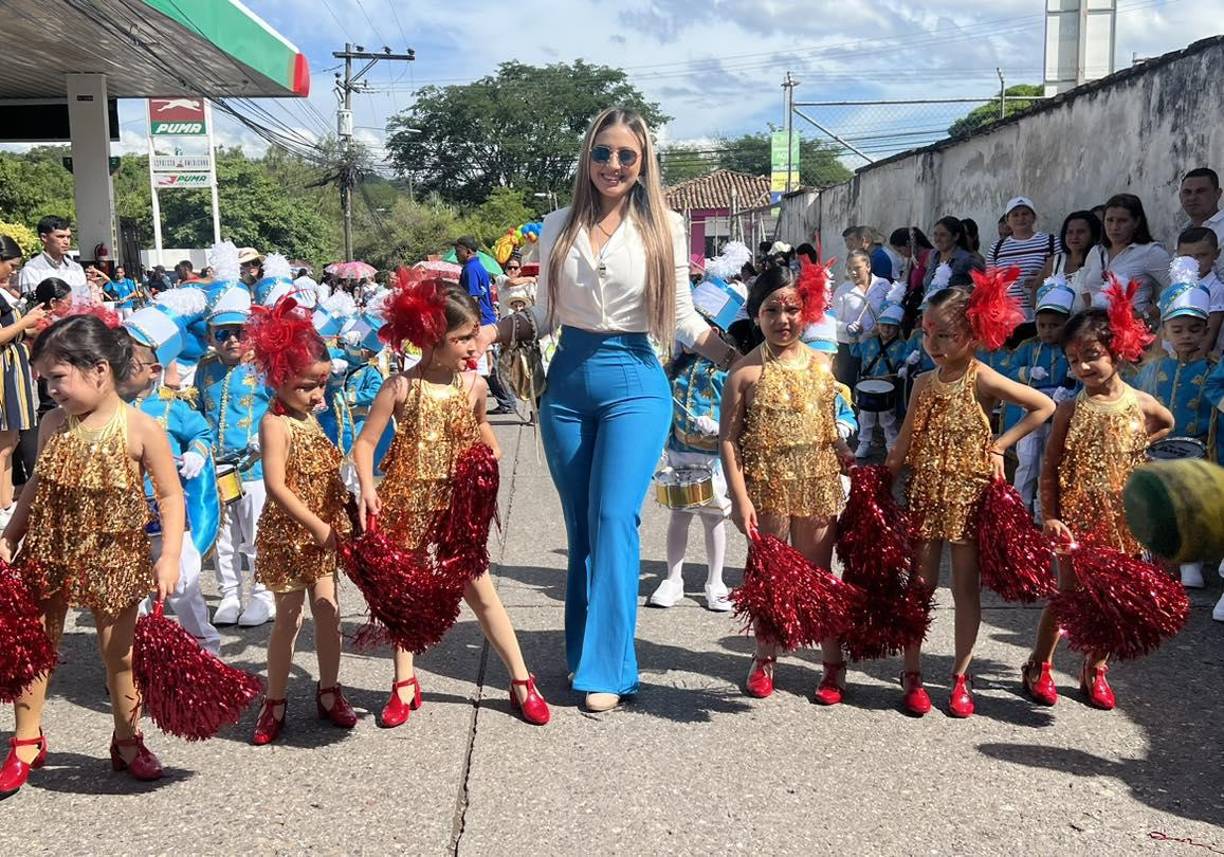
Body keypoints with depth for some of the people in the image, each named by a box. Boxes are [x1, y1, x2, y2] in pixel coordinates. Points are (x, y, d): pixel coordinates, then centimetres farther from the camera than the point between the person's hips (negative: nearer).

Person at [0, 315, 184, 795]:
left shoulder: (140, 430, -15)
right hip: (50, 552, 4)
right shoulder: (53, 424, -2)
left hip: (113, 558, -3)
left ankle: (127, 741, 29)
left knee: (119, 651, 10)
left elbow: (170, 495, -11)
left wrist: (169, 557, -19)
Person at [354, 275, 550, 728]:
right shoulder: (401, 388, -13)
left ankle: (521, 680, 13)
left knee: (481, 591, 4)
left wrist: (493, 454, 6)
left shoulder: (474, 386, -3)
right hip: (407, 503, -1)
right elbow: (365, 442, -10)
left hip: (457, 504, 1)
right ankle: (404, 683, 25)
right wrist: (367, 489, -22)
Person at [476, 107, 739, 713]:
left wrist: (741, 360, -8)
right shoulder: (558, 227, 7)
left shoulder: (663, 226, 0)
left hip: (634, 384, -3)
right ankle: (583, 652, 21)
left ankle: (606, 668, -3)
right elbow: (543, 315, 13)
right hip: (568, 383, 3)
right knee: (579, 525, 9)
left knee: (613, 520, -11)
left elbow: (683, 320, 3)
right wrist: (484, 333, -1)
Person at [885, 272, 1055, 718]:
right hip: (925, 494, 4)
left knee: (965, 588, 6)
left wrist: (999, 445, -9)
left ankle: (961, 677, 17)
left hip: (968, 495, -3)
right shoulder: (924, 382, 5)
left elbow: (1044, 406, -7)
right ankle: (912, 674, 16)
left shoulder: (981, 379, -9)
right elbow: (905, 444, 9)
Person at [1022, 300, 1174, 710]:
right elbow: (1050, 468, -6)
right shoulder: (1070, 409, -7)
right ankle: (1039, 665, 21)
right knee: (1067, 593, 4)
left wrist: (1138, 444, 5)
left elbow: (1167, 422, 19)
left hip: (1120, 518, 2)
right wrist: (1050, 517, -14)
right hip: (1077, 515, -2)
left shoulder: (1140, 403, -4)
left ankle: (1095, 669, 28)